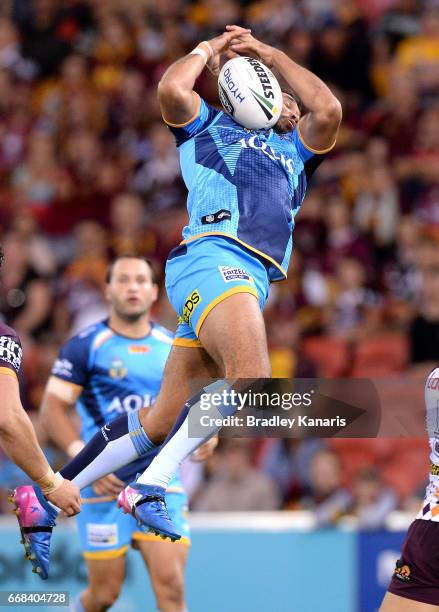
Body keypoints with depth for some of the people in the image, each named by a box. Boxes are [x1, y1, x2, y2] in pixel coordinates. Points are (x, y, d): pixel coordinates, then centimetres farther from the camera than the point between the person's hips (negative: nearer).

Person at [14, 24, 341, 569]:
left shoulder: (294, 151, 33)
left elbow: (328, 111, 14)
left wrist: (268, 54, 20)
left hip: (253, 283, 6)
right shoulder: (209, 126, 18)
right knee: (250, 378, -30)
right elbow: (171, 89, -2)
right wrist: (209, 49, 15)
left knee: (161, 423, 2)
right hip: (215, 254, -6)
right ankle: (149, 486, -31)